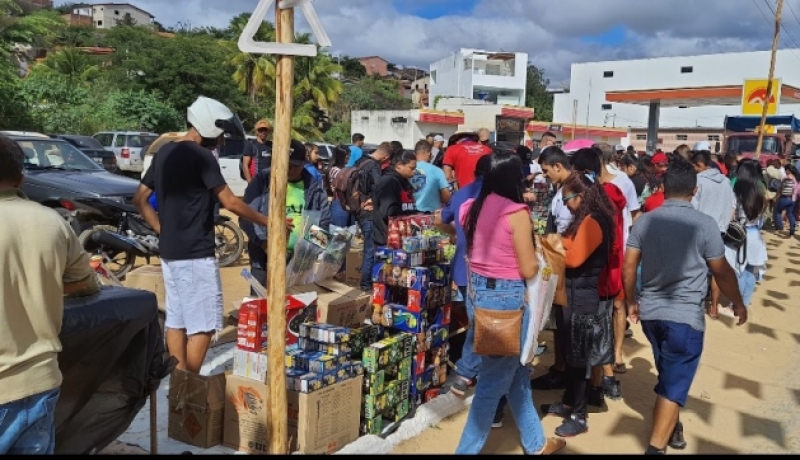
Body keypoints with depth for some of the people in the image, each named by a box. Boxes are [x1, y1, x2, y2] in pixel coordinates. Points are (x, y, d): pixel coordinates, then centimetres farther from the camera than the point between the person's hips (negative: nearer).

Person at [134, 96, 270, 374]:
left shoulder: (164, 153, 11)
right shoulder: (201, 156, -14)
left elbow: (140, 199, 16)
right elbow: (230, 203, -16)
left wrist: (164, 231, 14)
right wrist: (266, 222, -6)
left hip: (169, 251, 9)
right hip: (196, 254, -9)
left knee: (176, 320, 13)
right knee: (202, 325, -2)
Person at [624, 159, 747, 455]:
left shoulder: (645, 221, 1)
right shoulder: (704, 224, -10)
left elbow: (629, 267, 4)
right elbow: (723, 272, -3)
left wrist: (631, 302, 17)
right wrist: (739, 304, 13)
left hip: (650, 312, 5)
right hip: (685, 316, -5)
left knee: (669, 375, 24)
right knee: (674, 383, 2)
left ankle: (672, 427, 41)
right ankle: (655, 447, 1)